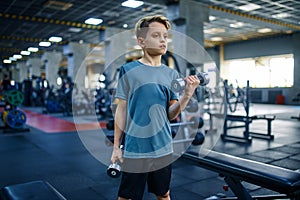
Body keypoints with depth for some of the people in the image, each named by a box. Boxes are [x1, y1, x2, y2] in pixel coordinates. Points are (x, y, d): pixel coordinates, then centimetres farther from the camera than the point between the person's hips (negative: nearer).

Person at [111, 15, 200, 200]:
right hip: (135, 149, -3)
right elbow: (121, 110, -1)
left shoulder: (171, 74, 5)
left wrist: (186, 96, -14)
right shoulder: (128, 70, -5)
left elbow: (171, 115, 4)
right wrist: (116, 146, 0)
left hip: (164, 148, 4)